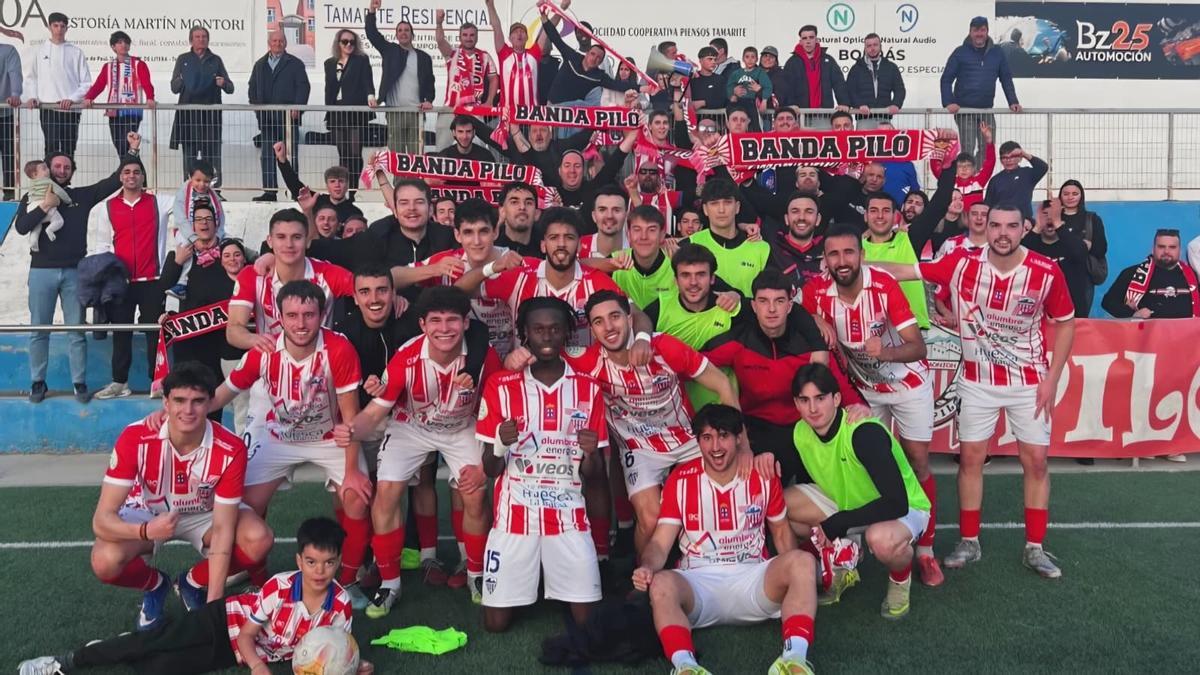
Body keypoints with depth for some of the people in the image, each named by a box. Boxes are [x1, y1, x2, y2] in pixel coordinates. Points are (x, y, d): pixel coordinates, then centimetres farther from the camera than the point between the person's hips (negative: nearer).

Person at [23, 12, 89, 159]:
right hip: (47, 109, 0)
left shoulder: (76, 52, 6)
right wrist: (31, 96, -3)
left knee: (68, 151, 2)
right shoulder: (39, 51, 9)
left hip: (70, 109, 0)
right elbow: (30, 78, 13)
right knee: (51, 148, -7)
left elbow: (86, 82, 3)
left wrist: (72, 99, -10)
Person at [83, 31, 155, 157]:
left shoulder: (138, 64, 4)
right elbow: (98, 85, 6)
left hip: (132, 112, -5)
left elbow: (147, 83, -11)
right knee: (120, 148, 7)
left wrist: (150, 98, -31)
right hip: (113, 113, 5)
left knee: (126, 146, -14)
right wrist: (88, 98, -13)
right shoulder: (108, 67, 16)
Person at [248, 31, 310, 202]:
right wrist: (255, 105, 4)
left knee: (291, 155, -1)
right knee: (267, 155, 3)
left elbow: (303, 86, -3)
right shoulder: (260, 65, 18)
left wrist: (297, 107, -14)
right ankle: (269, 191, 6)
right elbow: (252, 87, 20)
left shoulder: (295, 64, 5)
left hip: (288, 117, -4)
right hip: (266, 117, 4)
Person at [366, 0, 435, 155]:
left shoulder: (424, 57, 11)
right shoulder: (389, 50, 11)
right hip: (394, 112, 0)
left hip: (416, 112, 0)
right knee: (395, 153, 1)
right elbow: (372, 33, 2)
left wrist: (429, 100, -8)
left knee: (416, 154, -1)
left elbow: (430, 82, 9)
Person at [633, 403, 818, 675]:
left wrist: (793, 574, 0)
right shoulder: (680, 480, 1)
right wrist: (646, 568, -26)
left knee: (803, 561, -27)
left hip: (753, 580, 1)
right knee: (661, 584, -34)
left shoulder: (763, 476, 5)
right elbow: (660, 543, -3)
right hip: (698, 584, -1)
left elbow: (781, 532, 17)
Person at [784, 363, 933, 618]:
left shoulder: (865, 433, -31)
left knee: (880, 538, -42)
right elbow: (807, 485, 8)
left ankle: (901, 577, -5)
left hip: (906, 510, -6)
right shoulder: (800, 433, -11)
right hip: (847, 503, 7)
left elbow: (896, 504, -34)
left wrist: (836, 525, -29)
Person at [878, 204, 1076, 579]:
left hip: (1029, 381, 0)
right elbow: (902, 271, -15)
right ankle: (969, 543, 18)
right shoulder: (962, 264, -14)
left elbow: (1065, 324, -1)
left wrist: (1051, 379, -6)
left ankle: (1034, 549, 15)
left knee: (1036, 461, 2)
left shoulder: (1047, 273, -14)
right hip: (977, 380, 0)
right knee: (970, 456, 4)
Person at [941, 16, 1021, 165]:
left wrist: (1013, 102, 2)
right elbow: (946, 79, -2)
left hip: (987, 111, 3)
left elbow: (1006, 79, 12)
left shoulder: (997, 53, 8)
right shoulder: (960, 52, 0)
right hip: (965, 110, -3)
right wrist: (948, 102, -14)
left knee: (987, 148, 3)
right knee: (968, 150, -6)